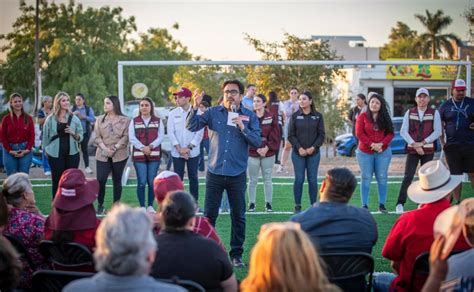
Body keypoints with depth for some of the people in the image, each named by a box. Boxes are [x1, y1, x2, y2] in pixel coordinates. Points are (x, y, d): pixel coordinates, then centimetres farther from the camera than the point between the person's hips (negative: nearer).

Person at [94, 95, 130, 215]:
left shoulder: (125, 120, 1)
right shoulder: (100, 119, 9)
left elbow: (126, 137, -5)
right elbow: (97, 137, 2)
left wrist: (115, 148, -16)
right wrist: (105, 149, -13)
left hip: (120, 155, -1)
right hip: (103, 155, 1)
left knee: (117, 181, 7)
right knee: (100, 180, -8)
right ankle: (100, 205, 6)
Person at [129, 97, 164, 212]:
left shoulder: (158, 121, 9)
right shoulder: (134, 121, 8)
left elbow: (161, 136, -1)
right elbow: (132, 138, -2)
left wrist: (151, 146, -17)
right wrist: (142, 148, -16)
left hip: (154, 155, 1)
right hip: (139, 155, -1)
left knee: (152, 182, 2)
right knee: (141, 182, -6)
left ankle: (150, 206, 12)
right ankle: (142, 206, 1)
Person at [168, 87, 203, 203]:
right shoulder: (173, 113, 4)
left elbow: (199, 132, -4)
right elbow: (170, 132, -1)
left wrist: (189, 147, -11)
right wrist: (180, 149, -10)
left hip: (193, 152, -1)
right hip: (177, 152, 1)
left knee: (193, 177, 6)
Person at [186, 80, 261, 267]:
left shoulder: (249, 116, 2)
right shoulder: (213, 113, 3)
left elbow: (257, 142, -5)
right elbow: (192, 126, -6)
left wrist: (242, 127, -18)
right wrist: (195, 107, -19)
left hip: (237, 174, 0)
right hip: (214, 172, 0)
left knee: (238, 216, 7)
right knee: (209, 215, 5)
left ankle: (236, 254, 18)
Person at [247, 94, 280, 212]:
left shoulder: (272, 117, 1)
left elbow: (275, 135, -1)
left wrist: (267, 148, -13)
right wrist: (258, 149, -13)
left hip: (268, 153, 0)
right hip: (252, 153, 0)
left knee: (267, 179, 7)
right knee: (252, 180, 5)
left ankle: (268, 204, 15)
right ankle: (251, 204, 12)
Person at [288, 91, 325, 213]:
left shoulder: (318, 116, 4)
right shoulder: (295, 116, 3)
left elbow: (321, 134, 2)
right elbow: (291, 135, 0)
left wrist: (313, 147, -11)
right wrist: (299, 148, -11)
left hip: (313, 153, 0)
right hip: (298, 153, 0)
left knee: (312, 179, 3)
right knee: (299, 179, 0)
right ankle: (297, 206, 7)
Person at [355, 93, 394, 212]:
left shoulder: (385, 118, 7)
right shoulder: (362, 117, 0)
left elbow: (390, 134, 3)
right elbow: (359, 133, -7)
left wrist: (381, 144, -14)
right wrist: (372, 144, -15)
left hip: (383, 152, 2)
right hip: (365, 153, -2)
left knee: (382, 178, 3)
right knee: (366, 179, 1)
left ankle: (382, 204, 10)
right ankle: (364, 205, 3)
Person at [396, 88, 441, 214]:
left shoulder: (434, 113, 2)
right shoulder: (409, 113, 5)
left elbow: (437, 131, -4)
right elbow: (403, 131, 0)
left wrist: (423, 143, -11)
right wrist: (415, 145, -10)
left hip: (428, 150, 0)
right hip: (412, 150, 0)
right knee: (408, 176, -8)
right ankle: (400, 203, -6)